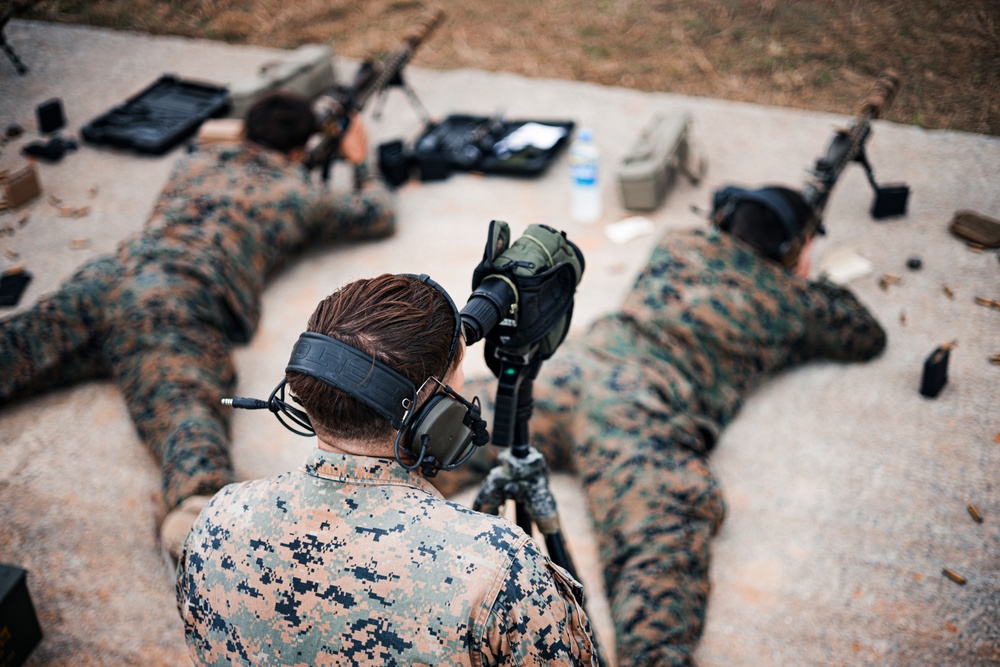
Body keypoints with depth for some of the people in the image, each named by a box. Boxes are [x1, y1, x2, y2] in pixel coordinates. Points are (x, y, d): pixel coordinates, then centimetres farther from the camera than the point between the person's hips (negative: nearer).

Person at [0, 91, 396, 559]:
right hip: (181, 303, -5)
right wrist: (360, 162, 55)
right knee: (185, 403, -28)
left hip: (108, 275, 5)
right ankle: (200, 508, -57)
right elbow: (380, 215, 38)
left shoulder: (197, 159, 33)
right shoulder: (300, 194, 22)